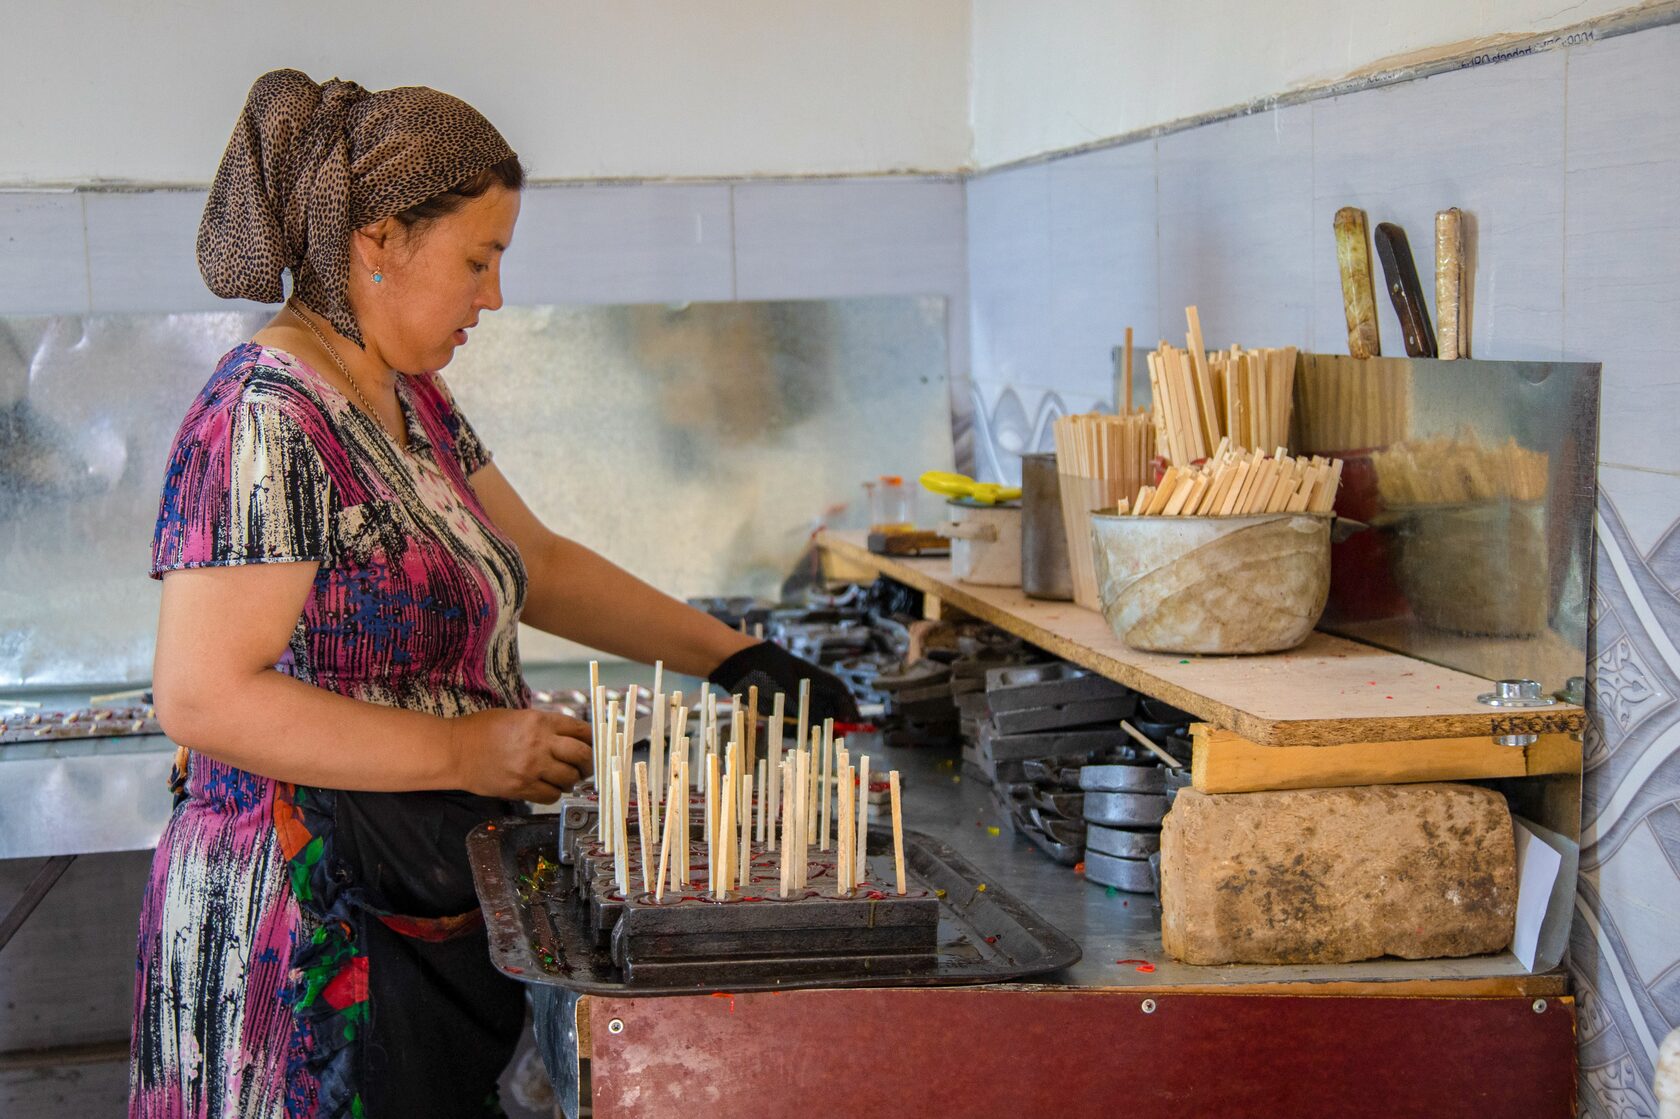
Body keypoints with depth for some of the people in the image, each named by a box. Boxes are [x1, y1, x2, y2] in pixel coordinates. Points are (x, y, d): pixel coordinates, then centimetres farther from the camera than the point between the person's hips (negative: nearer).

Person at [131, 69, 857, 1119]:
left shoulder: (412, 402, 10)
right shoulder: (265, 423, -19)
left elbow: (535, 565, 19)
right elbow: (204, 697, -24)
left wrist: (731, 655, 11)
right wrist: (465, 750, -22)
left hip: (437, 915, 9)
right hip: (315, 936, -9)